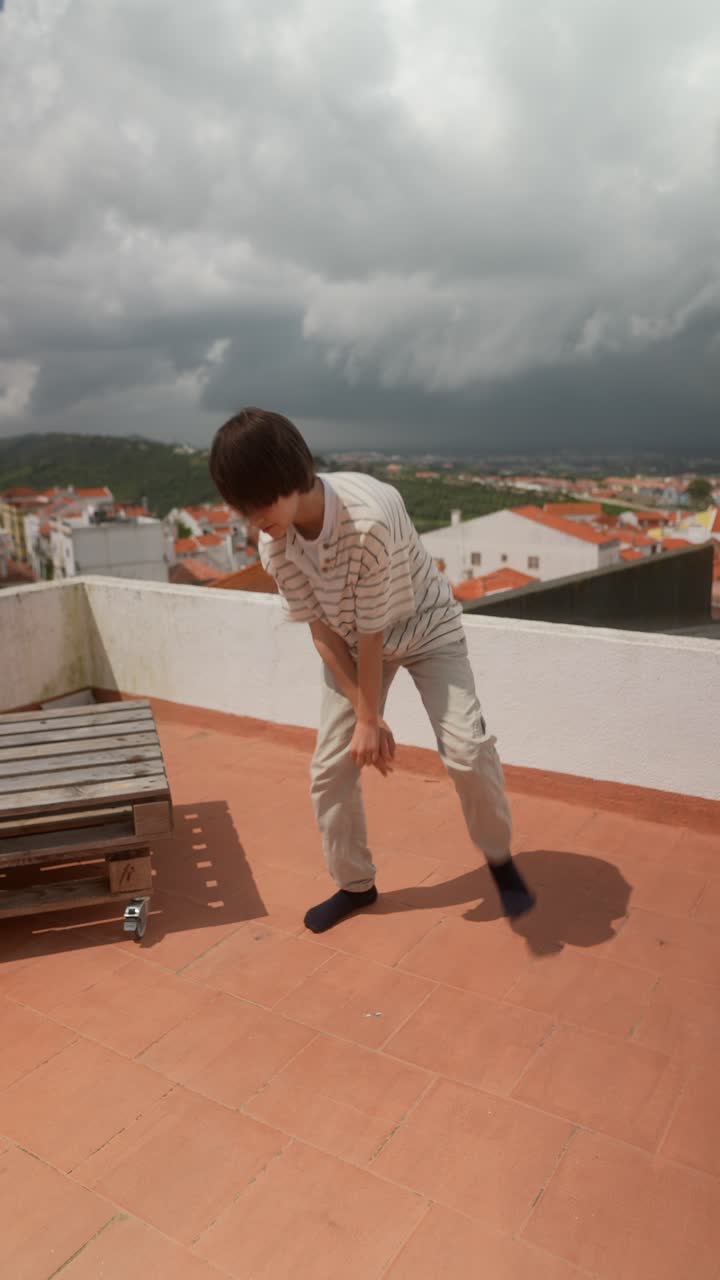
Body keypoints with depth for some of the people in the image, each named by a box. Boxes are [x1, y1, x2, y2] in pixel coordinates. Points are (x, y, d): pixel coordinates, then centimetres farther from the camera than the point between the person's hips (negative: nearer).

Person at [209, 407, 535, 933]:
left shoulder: (370, 517, -38)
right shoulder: (273, 544, -20)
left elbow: (372, 628, -29)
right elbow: (323, 629, -13)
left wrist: (370, 718, -18)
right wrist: (365, 713, -16)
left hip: (426, 627, -4)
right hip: (351, 644, 5)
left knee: (467, 748, -18)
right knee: (330, 767, 0)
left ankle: (500, 858, 11)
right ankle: (355, 884, 22)